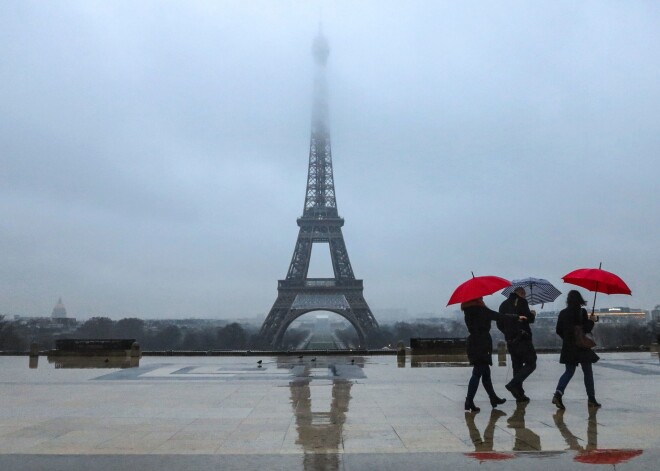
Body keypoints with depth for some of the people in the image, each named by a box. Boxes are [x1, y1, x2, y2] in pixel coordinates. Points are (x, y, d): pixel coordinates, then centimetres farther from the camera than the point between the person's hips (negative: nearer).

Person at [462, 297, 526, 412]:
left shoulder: (468, 309, 8)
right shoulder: (480, 309, -14)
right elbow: (498, 316, -9)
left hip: (473, 345, 8)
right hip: (481, 345, -8)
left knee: (486, 372, 17)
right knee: (477, 373, -6)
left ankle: (493, 398, 28)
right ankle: (469, 402, -8)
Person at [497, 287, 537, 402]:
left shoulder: (503, 305, 16)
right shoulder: (521, 301, -5)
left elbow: (499, 324, 17)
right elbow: (528, 318, -13)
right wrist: (533, 314, 7)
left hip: (510, 341, 7)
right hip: (522, 339, -7)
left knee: (517, 366, 11)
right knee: (530, 364, -2)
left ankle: (519, 394, 9)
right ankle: (513, 384, -16)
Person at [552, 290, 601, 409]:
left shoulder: (563, 313, 3)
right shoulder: (582, 312, -10)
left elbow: (558, 331, 7)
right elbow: (586, 329, -13)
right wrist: (591, 320, 4)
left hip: (568, 347, 4)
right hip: (581, 346, -4)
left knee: (569, 371, 10)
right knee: (588, 372, 10)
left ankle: (558, 393, -11)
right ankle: (591, 398, 15)